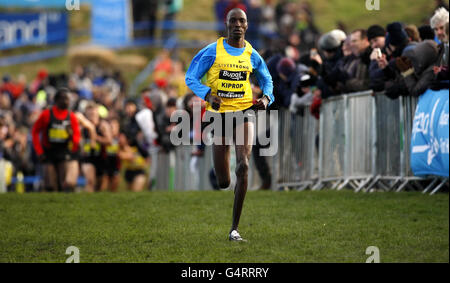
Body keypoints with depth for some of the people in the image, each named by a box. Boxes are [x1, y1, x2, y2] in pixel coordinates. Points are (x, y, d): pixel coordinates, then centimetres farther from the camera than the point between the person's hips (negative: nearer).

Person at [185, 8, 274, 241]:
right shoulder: (212, 51, -2)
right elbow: (191, 78, 1)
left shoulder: (252, 55, 5)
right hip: (219, 112, -1)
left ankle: (235, 228, -13)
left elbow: (266, 80, 21)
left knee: (243, 167, -19)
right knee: (223, 182, 0)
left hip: (243, 111, 1)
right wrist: (208, 94, -17)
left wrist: (266, 98, -1)